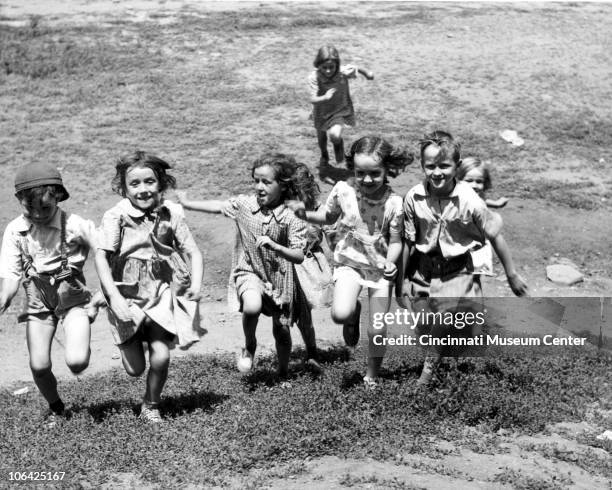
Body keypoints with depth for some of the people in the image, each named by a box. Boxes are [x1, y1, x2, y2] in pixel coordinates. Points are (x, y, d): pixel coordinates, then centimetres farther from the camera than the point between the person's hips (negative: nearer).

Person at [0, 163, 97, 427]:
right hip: (38, 300, 3)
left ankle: (82, 347, 20)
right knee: (39, 366, -6)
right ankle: (55, 407, 26)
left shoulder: (75, 225, -15)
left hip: (73, 297, -2)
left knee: (76, 363, -19)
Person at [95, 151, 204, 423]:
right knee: (135, 369, 2)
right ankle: (128, 344, 41)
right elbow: (101, 257, -15)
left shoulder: (170, 213, -4)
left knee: (161, 356, -11)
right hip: (128, 296, -1)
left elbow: (192, 252, -1)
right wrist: (113, 296, -24)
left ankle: (151, 405, 18)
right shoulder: (116, 216, -11)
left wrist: (196, 283, -18)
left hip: (163, 293, 1)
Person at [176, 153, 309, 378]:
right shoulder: (243, 204, -7)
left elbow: (299, 256, -18)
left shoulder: (290, 218, -14)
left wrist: (272, 245, -33)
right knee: (252, 307, -32)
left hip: (279, 277, 0)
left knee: (281, 330, 10)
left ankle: (283, 373, 36)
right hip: (249, 271, 0)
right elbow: (217, 206, 8)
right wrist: (186, 203, 10)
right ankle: (249, 346, -1)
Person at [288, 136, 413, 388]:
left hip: (381, 267, 0)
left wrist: (390, 263, -28)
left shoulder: (393, 202, -15)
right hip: (349, 262, 0)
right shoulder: (343, 190, -11)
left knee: (377, 331, 0)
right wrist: (305, 214, -11)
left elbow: (395, 242, -8)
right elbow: (327, 216, 8)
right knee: (340, 314, -27)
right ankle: (354, 314, 12)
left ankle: (372, 376, 29)